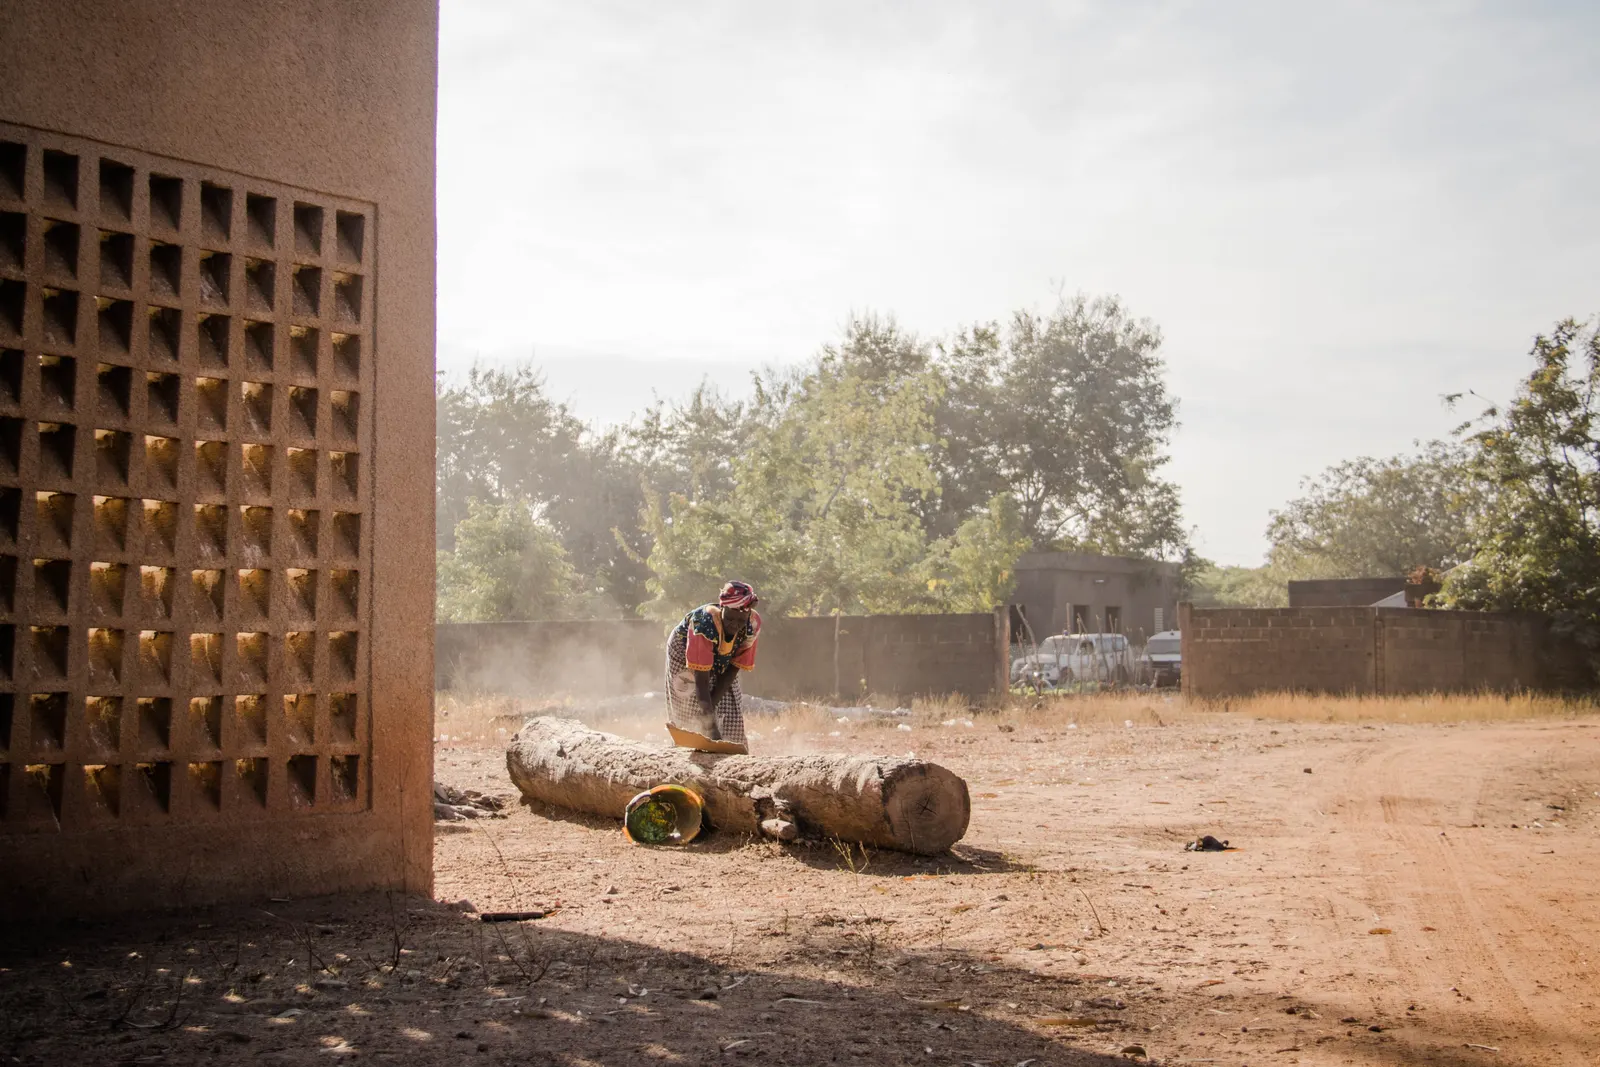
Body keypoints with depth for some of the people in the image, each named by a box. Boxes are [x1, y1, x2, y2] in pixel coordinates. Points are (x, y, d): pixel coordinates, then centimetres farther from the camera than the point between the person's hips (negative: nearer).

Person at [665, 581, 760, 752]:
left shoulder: (753, 625, -29)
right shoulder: (705, 624, -44)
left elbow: (734, 668, -20)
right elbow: (701, 681, -45)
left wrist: (712, 704, -27)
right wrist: (712, 727, -51)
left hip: (721, 663, 4)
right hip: (684, 650, -4)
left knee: (732, 712, -5)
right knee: (690, 712, -13)